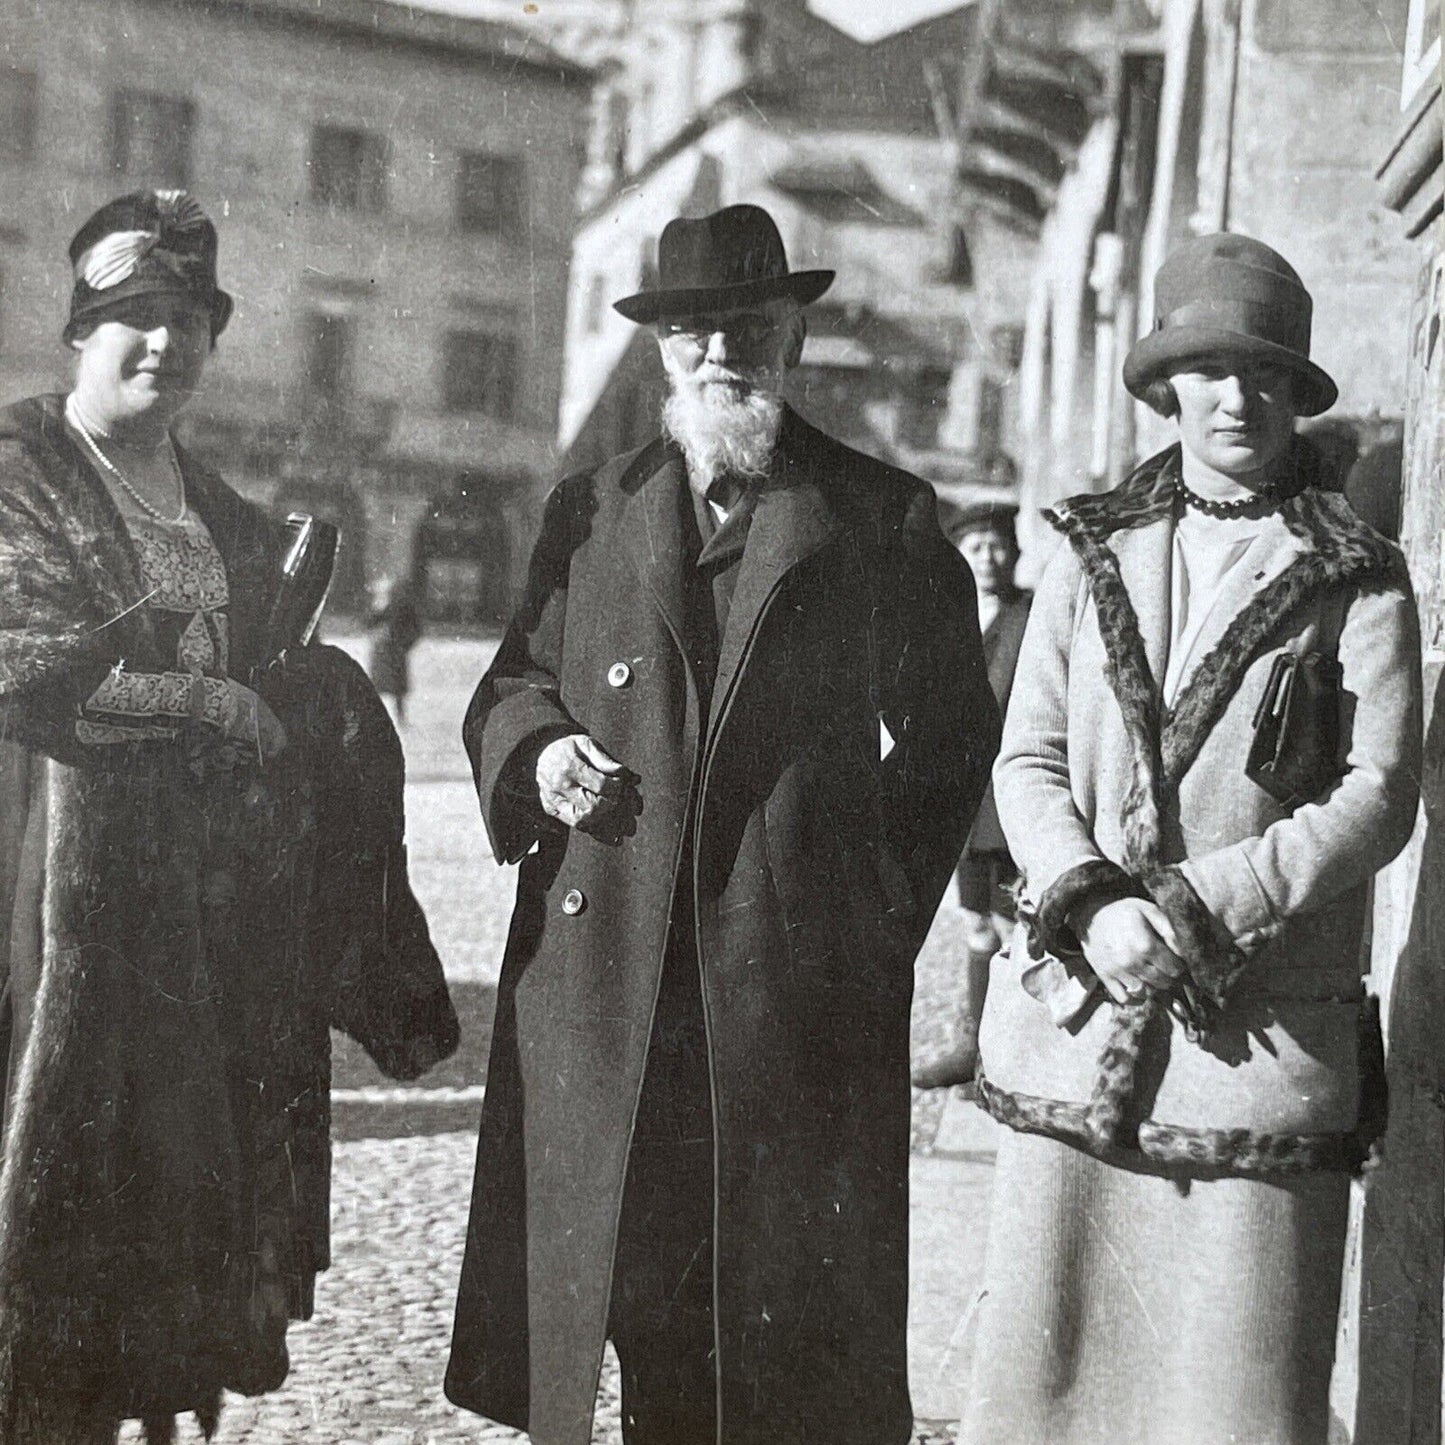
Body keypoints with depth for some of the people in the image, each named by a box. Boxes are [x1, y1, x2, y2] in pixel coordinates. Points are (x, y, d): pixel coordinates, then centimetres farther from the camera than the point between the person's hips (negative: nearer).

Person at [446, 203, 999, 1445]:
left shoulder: (886, 519, 7)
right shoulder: (589, 512, 14)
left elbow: (951, 735, 11)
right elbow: (508, 686, 19)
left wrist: (890, 903, 4)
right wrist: (538, 746, -4)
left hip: (804, 989, -2)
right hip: (604, 985, 2)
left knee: (805, 1309, 2)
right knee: (640, 1309, 4)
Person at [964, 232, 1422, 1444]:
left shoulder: (1356, 582, 2)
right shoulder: (1093, 556, 11)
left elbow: (1378, 798, -5)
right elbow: (1028, 762, 8)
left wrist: (1199, 903, -15)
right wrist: (1093, 903, -10)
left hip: (1264, 1036, -3)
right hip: (1077, 1031, 3)